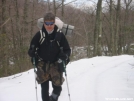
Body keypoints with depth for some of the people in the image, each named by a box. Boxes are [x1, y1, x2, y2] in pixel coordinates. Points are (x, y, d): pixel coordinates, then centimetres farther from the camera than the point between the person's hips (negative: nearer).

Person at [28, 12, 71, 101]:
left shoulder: (59, 35, -8)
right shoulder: (39, 34, -6)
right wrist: (32, 53, -19)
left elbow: (67, 49, -1)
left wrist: (65, 56, -23)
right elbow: (32, 48, 3)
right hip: (43, 65, 1)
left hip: (55, 64, -1)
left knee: (57, 87, -2)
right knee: (44, 88, 5)